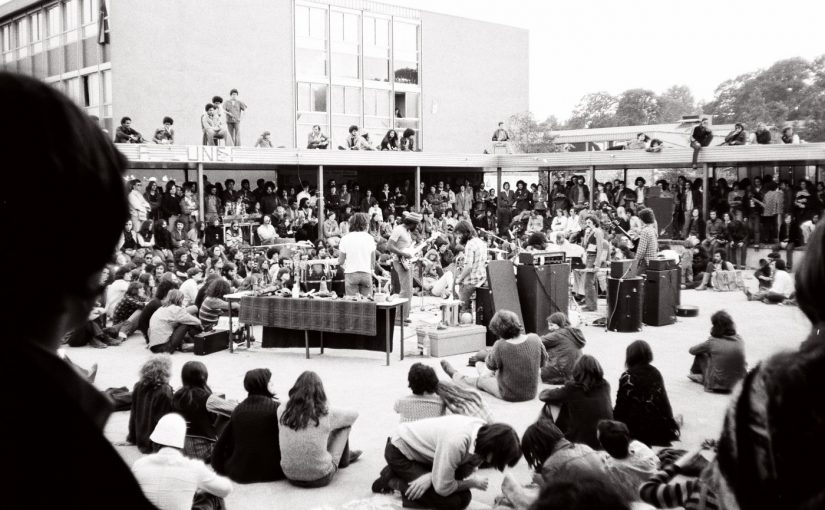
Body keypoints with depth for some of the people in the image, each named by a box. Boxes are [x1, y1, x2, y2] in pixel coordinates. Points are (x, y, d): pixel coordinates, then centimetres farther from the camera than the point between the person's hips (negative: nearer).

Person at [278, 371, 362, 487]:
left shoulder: (282, 411, -7)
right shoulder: (326, 413, -12)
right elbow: (354, 414, 7)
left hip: (291, 477, 3)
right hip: (320, 479, -3)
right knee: (344, 425, 15)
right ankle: (344, 459, 41)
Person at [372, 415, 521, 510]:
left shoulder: (484, 431, -16)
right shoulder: (456, 442, -40)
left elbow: (464, 470, -7)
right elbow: (442, 488, -29)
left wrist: (431, 477, -23)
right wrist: (473, 482, -13)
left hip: (424, 454, 8)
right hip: (400, 452, -8)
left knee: (464, 498, -1)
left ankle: (402, 475, 11)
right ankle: (392, 480, -1)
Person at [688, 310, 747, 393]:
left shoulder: (712, 342, -10)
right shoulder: (739, 339, -1)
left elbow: (692, 350, 7)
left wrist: (706, 348, 27)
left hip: (716, 386, -4)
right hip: (740, 384, 4)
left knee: (701, 354, 13)